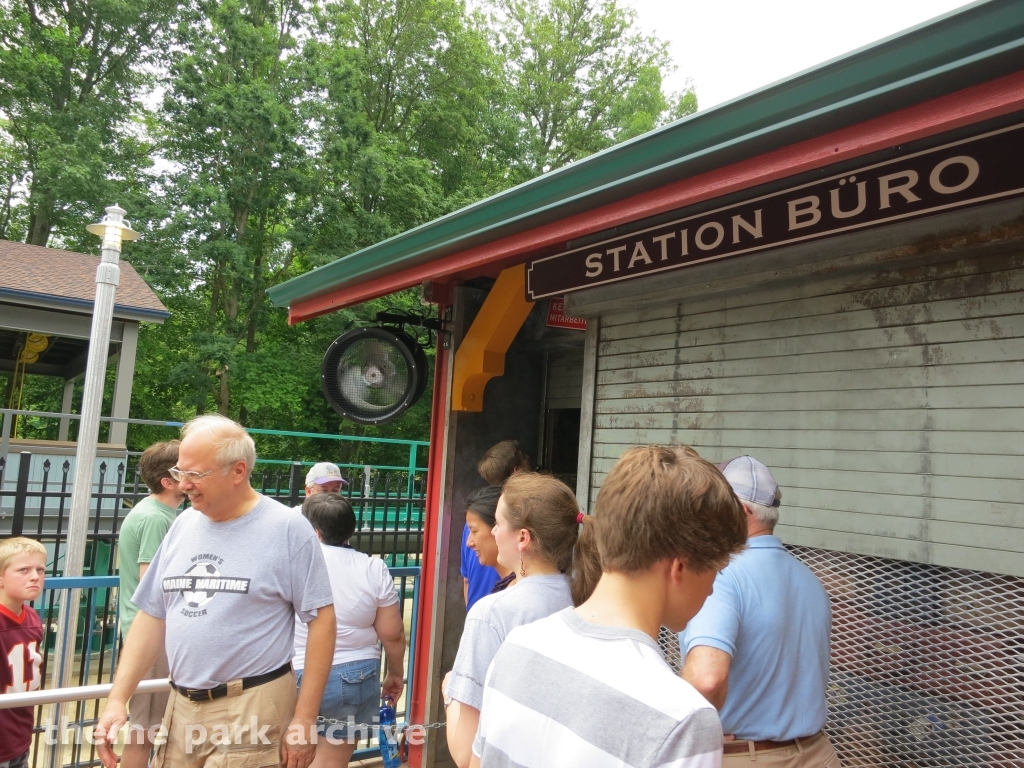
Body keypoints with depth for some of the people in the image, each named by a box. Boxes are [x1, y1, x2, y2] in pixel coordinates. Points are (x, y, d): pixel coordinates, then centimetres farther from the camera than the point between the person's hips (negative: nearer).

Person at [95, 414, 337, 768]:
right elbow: (152, 616, 11)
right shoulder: (183, 525, 5)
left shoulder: (288, 528, -13)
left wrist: (304, 719, -13)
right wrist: (117, 699, 4)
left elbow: (321, 620, -12)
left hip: (251, 712, -5)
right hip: (180, 707, 6)